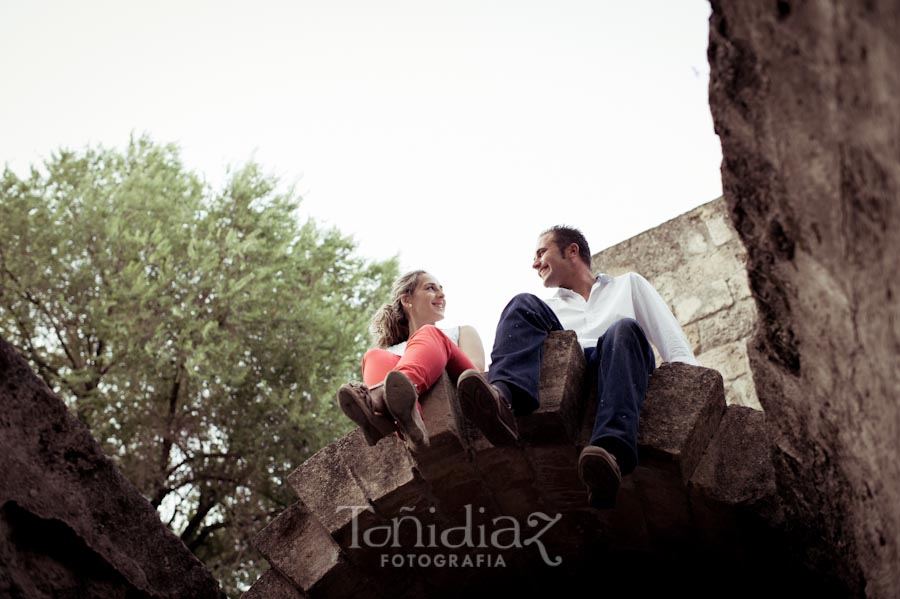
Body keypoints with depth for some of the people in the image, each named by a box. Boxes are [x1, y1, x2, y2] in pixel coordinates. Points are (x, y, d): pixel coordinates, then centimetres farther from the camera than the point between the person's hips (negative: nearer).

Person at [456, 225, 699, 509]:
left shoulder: (629, 284, 29)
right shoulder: (548, 308, 34)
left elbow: (671, 337, 15)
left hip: (620, 366, -2)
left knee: (624, 329, -34)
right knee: (524, 304, -17)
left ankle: (611, 451, -58)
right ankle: (503, 398, -48)